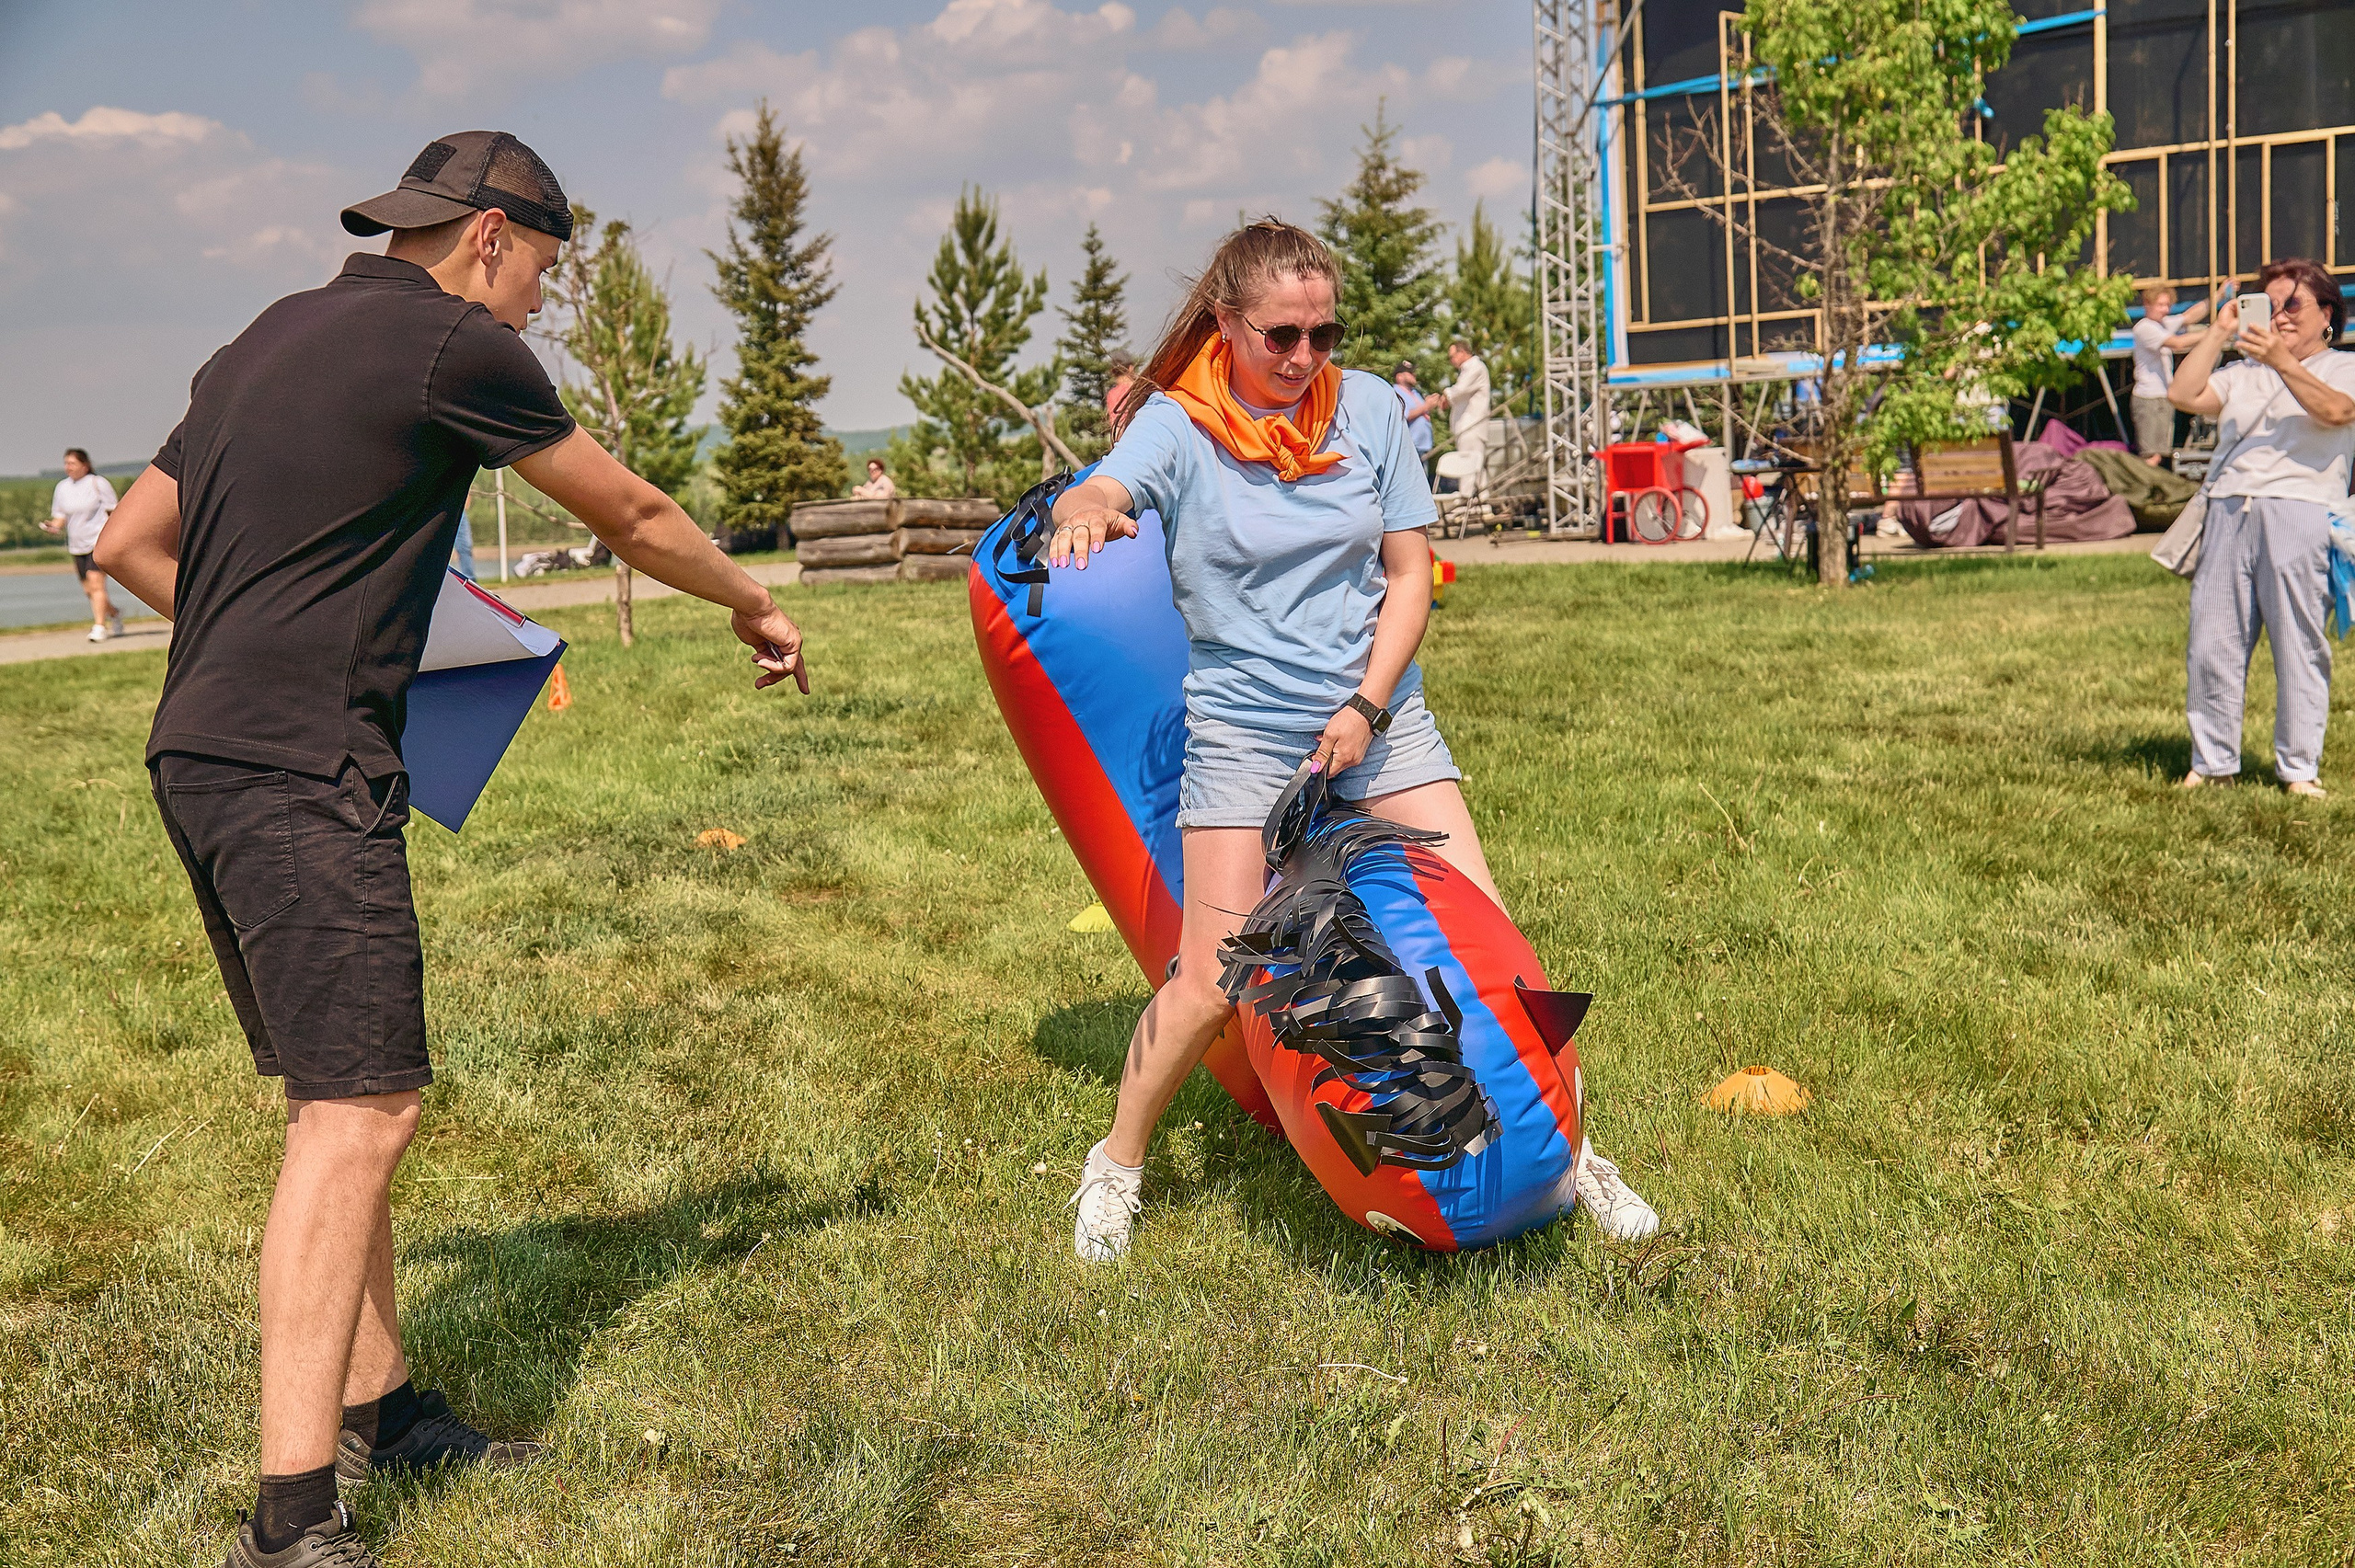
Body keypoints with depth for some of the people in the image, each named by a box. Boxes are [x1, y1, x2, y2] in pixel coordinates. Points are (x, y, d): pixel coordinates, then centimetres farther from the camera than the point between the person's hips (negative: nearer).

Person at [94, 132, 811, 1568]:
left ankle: (379, 1407, 25)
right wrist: (756, 606, 20)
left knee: (345, 1097, 15)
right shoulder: (454, 347, -5)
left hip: (206, 752, 10)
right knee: (360, 1109, -11)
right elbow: (634, 516, 5)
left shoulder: (268, 342, 19)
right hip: (306, 772, -9)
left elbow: (129, 542, 22)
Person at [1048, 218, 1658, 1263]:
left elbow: (1410, 572, 3)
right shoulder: (1178, 424, -6)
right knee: (1213, 983, -7)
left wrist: (1367, 705, -8)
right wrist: (1086, 514, -51)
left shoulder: (1369, 408, 1)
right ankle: (1116, 1165, 17)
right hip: (1241, 724, -3)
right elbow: (1101, 492, -26)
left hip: (1377, 711, 3)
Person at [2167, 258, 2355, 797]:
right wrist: (2220, 331, 9)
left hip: (2299, 514, -4)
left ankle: (2300, 767, 2)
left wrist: (2282, 361, -19)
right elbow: (2182, 394, 9)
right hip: (2228, 511, 4)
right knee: (2211, 642, -1)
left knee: (2299, 646, -5)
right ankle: (2212, 761, 6)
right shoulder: (2241, 373, 25)